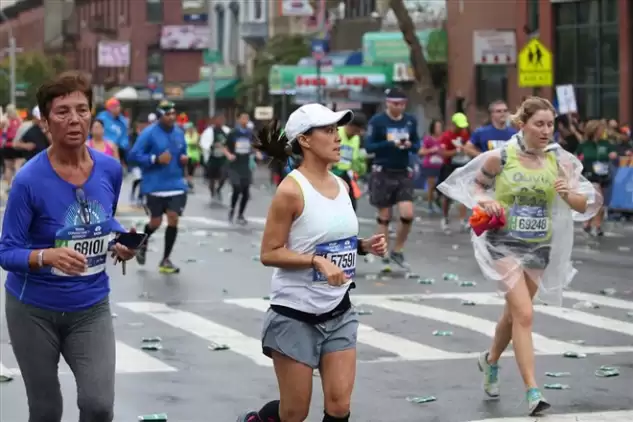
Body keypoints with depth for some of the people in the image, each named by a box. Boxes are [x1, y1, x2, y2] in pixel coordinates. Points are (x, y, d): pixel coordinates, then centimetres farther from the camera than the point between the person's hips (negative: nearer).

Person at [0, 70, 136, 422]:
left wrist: (119, 243, -6)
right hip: (34, 310, -3)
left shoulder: (110, 170, -5)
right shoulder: (29, 179, -19)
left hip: (91, 308, 3)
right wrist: (48, 256, -36)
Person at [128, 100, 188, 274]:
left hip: (176, 185, 4)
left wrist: (185, 159, -2)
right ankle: (142, 244, 39)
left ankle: (165, 260, 7)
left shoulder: (179, 133, 7)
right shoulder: (149, 133, -12)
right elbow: (133, 156, -14)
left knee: (173, 219, -5)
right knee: (156, 222, 4)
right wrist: (156, 159, -22)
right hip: (154, 186, -4)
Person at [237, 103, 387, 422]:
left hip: (339, 312, 6)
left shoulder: (341, 185, 6)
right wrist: (317, 261, -26)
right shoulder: (291, 190, -16)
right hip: (296, 315, -6)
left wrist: (364, 246, -1)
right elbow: (269, 253, -15)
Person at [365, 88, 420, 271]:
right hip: (383, 173, -3)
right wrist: (390, 144, -24)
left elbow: (417, 146, 10)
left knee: (408, 215, -7)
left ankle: (397, 251, 13)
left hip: (403, 173, 3)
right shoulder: (377, 121, -8)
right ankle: (384, 257, 14)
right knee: (384, 216, 4)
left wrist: (410, 145, -13)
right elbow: (369, 147, -10)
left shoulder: (411, 121, 4)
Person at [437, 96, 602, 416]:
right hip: (504, 244, -4)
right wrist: (484, 201, -14)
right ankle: (532, 392, -15)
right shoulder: (500, 158, -10)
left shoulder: (559, 161, -4)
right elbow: (476, 184, 7)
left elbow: (584, 206, -2)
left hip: (540, 247, 4)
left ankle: (490, 360, 49)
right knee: (524, 315, -17)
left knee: (513, 314, 20)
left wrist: (568, 194, -23)